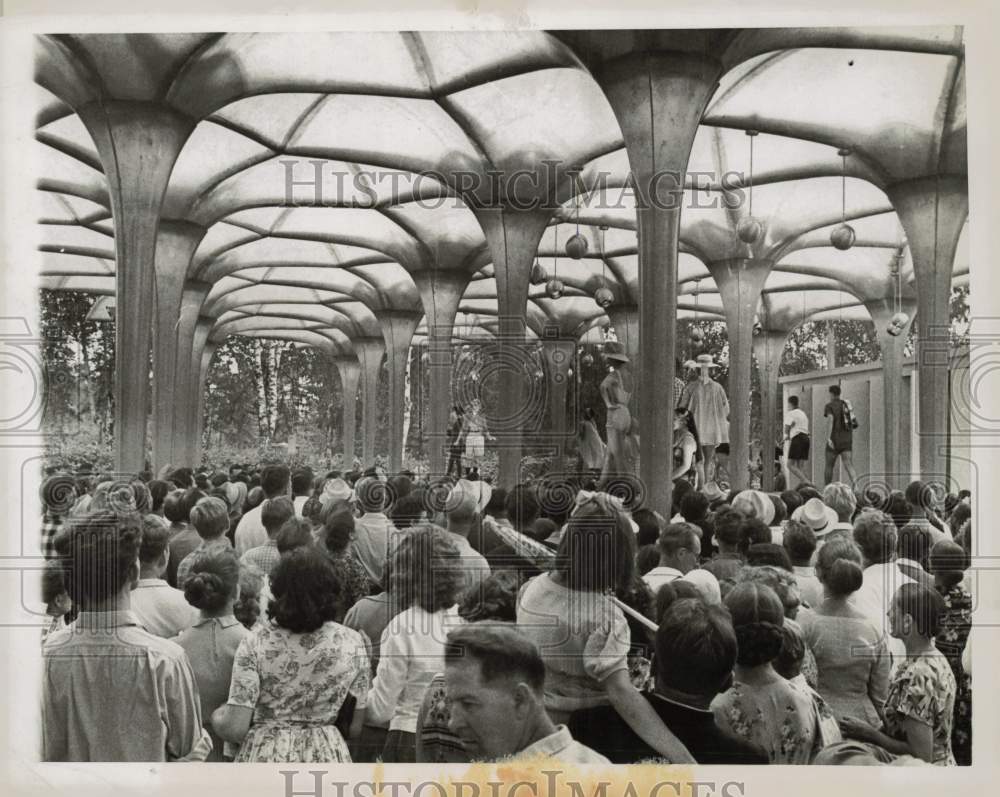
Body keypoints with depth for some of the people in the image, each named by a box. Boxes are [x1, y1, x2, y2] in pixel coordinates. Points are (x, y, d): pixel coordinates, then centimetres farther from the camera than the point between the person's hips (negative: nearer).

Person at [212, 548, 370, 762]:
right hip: (327, 757, 2)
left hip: (266, 755, -1)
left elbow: (235, 728, -12)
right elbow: (355, 728, 4)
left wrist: (217, 716, 10)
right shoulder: (351, 643, -4)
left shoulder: (256, 641, -10)